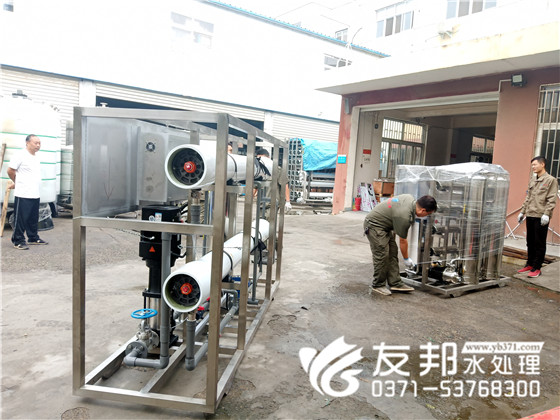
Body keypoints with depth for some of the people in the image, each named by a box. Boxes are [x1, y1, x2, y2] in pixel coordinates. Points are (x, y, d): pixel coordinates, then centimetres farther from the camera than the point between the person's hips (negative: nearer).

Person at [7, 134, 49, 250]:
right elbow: (10, 170, -6)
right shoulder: (20, 155, -9)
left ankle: (33, 238, 26)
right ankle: (18, 241, 7)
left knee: (34, 219, 15)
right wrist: (17, 182, 8)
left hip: (35, 194, 8)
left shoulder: (36, 157, 16)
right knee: (21, 219, -1)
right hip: (23, 194, -8)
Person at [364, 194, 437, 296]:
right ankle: (377, 285, 2)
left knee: (393, 254, 7)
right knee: (382, 255, -12)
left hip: (385, 226, 10)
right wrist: (406, 259, -1)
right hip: (374, 225, -10)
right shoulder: (404, 217, -29)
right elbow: (403, 241, -16)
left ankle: (395, 283, 11)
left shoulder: (410, 198, -4)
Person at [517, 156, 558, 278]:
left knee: (539, 244, 0)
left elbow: (551, 200, -10)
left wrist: (546, 214, -19)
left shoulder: (551, 180, -4)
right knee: (530, 242, 13)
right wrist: (522, 212, 16)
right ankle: (530, 264, 23)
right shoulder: (532, 180, 16)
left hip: (541, 217, -7)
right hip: (530, 215, 7)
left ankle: (537, 268, 5)